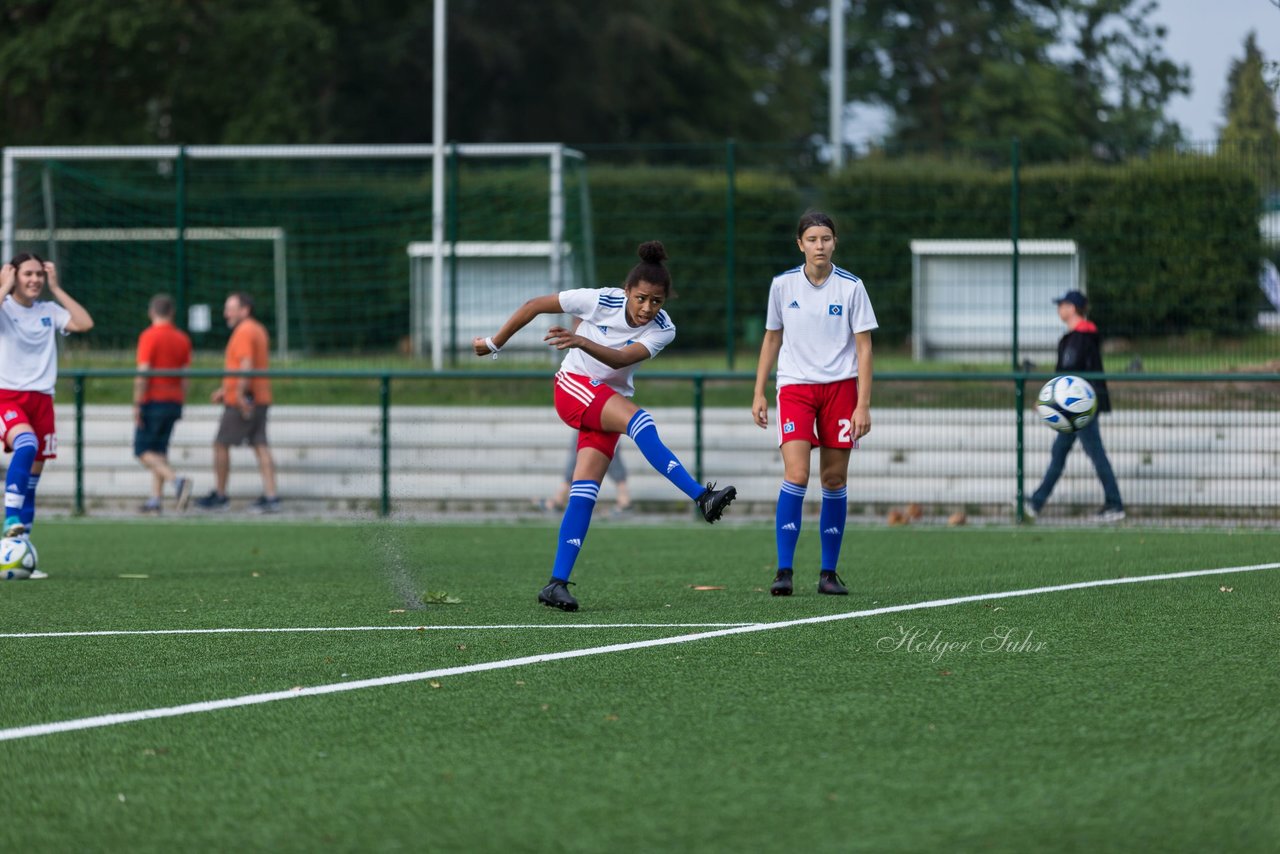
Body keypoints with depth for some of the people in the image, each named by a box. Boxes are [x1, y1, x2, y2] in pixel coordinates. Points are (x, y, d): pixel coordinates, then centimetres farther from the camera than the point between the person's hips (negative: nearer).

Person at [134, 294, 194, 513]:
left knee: (143, 451, -3)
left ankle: (177, 479, -23)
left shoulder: (149, 336, -10)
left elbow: (143, 374, -16)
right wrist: (180, 403, 16)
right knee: (159, 451, 12)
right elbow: (185, 377, 9)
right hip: (174, 401, 6)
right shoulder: (182, 338, 8)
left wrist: (137, 405, -14)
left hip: (153, 401, -6)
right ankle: (155, 499, 6)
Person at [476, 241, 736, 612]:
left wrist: (582, 342, -44)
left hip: (609, 402, 4)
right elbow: (535, 305, -4)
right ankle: (701, 497, -42)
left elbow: (620, 359, -26)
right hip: (574, 386, -4)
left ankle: (557, 583, -10)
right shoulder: (600, 301, -15)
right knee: (638, 419, -31)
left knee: (584, 492, -10)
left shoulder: (662, 329, -9)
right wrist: (494, 344, 3)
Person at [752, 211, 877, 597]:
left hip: (841, 387, 0)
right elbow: (772, 339, 13)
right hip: (795, 387, 0)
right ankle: (784, 571, -12)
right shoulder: (783, 285, 2)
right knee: (796, 475, -15)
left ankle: (828, 572, 12)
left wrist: (863, 405, -8)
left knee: (834, 479, 3)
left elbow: (864, 348, -2)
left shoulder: (851, 287, -2)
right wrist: (759, 393, 9)